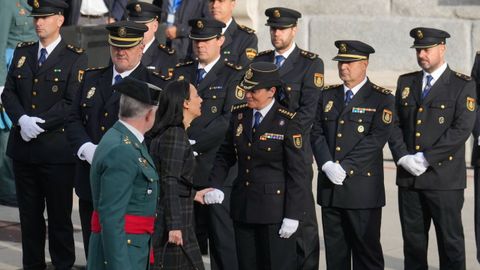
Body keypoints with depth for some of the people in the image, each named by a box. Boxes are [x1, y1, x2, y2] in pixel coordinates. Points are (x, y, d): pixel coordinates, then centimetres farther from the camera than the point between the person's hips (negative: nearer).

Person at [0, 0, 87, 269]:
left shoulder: (76, 58, -4)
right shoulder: (22, 53, 12)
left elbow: (73, 103, -12)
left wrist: (40, 124, -17)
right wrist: (22, 120, -11)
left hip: (57, 151, -5)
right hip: (23, 147, 5)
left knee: (60, 216, 2)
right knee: (29, 214, 11)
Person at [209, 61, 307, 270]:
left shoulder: (287, 122, -11)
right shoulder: (239, 114, 5)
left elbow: (297, 171, -11)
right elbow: (225, 155, 12)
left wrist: (293, 215, -14)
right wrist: (215, 186, -5)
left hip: (275, 207, -5)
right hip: (243, 206, 5)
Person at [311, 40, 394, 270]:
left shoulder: (381, 99, -1)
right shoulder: (327, 96, 14)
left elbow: (376, 139, -11)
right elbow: (317, 133, 7)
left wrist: (345, 167, -17)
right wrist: (327, 164, -11)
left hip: (363, 188, -5)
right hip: (330, 187, 5)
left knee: (367, 251, -1)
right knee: (334, 250, 8)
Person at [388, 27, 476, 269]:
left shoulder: (463, 86, -3)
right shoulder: (406, 83, 13)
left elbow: (461, 129, -12)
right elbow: (395, 124, 10)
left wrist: (426, 158, -16)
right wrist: (403, 157, -7)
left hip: (445, 177, -4)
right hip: (409, 177, 5)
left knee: (450, 241, 0)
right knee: (413, 241, 8)